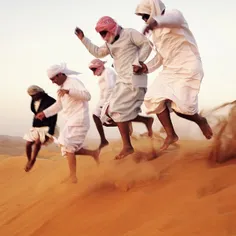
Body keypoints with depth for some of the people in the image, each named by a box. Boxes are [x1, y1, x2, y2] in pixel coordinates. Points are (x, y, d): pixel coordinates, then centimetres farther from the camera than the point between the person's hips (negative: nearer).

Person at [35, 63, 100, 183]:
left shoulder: (74, 81, -12)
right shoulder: (62, 86, 16)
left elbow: (87, 96, -26)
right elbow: (59, 105, 28)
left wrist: (68, 91, -36)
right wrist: (44, 113, 19)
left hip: (78, 120, -10)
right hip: (70, 121, 10)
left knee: (68, 147, -11)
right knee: (69, 148, 8)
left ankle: (73, 177, -5)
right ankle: (94, 153, 17)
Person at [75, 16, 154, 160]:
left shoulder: (129, 33, -6)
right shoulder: (110, 43, 19)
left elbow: (147, 44, -8)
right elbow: (97, 52, 27)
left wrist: (138, 62, -18)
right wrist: (83, 39, 19)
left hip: (134, 79, -9)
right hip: (123, 80, 9)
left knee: (118, 110, -12)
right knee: (112, 111, 3)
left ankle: (127, 147, -2)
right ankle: (147, 120, 13)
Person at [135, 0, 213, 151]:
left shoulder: (174, 15, -11)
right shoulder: (157, 32, 15)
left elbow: (172, 18, -38)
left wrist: (155, 21, -61)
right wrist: (147, 67, 1)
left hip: (188, 68, -8)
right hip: (170, 70, 8)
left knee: (180, 106, -16)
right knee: (155, 99, -9)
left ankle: (201, 121, 16)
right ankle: (171, 135, 5)